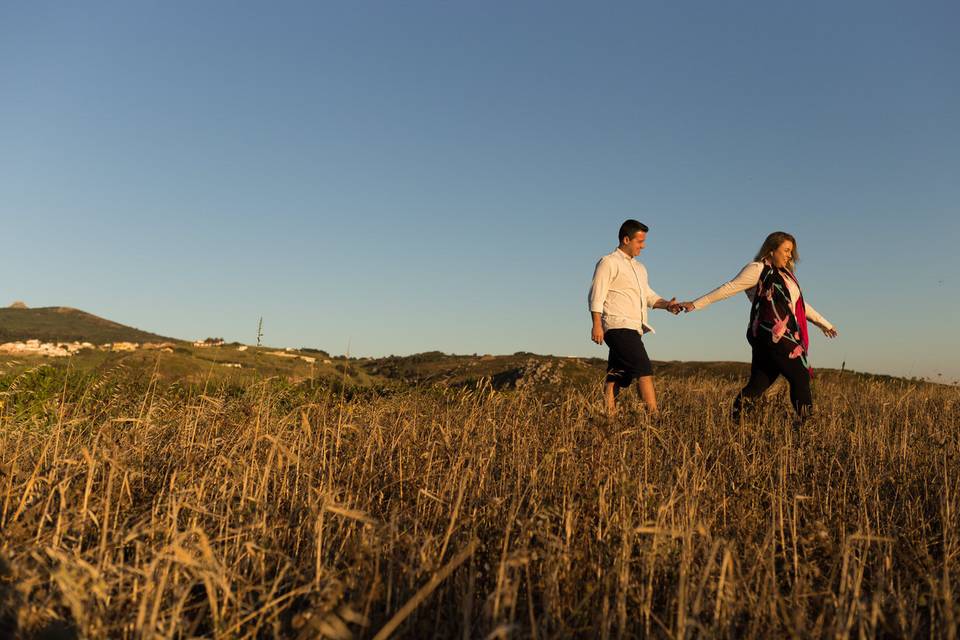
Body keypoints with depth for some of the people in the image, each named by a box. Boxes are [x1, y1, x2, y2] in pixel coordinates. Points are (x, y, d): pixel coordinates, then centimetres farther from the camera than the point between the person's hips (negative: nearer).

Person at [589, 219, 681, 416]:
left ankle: (609, 415, 9)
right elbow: (597, 296, -10)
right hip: (619, 327, -9)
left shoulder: (639, 267, 25)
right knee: (644, 371, -15)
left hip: (633, 329, 9)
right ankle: (653, 415, -15)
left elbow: (648, 295, 23)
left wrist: (666, 304, 3)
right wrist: (597, 324, -20)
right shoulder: (609, 262, -3)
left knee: (617, 377, 7)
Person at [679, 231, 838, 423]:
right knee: (800, 376, -1)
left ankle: (736, 419, 1)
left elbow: (799, 304, 33)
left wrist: (824, 323, 40)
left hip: (785, 337, 8)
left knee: (759, 383, 3)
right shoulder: (758, 269, -4)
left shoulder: (784, 274, 23)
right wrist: (696, 304, -18)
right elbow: (729, 288, -11)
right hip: (772, 336, -8)